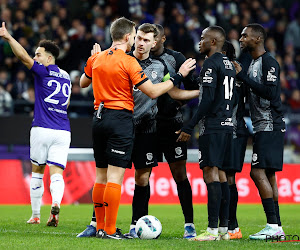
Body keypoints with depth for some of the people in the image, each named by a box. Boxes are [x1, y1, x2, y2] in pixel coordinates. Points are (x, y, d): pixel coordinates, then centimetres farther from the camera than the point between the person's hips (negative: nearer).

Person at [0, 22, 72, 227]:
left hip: (42, 130, -4)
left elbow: (24, 57, -18)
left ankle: (35, 215, 17)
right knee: (56, 174, -2)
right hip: (63, 132, 4)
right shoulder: (66, 77, 17)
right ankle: (56, 204, -30)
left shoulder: (43, 72, -3)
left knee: (37, 172, 11)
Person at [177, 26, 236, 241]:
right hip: (227, 124, 9)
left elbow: (208, 99, -18)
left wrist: (189, 127, -16)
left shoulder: (211, 63, -11)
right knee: (220, 173, 11)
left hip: (212, 125, -9)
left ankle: (213, 230, -15)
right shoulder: (229, 64, 17)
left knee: (211, 173, -10)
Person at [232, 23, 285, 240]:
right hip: (262, 127, 10)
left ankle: (273, 225, -16)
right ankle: (277, 228, 10)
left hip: (270, 126, -10)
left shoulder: (268, 62, -11)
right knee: (268, 175, 8)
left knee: (258, 172, -15)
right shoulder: (253, 63, 19)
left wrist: (243, 76, -18)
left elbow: (270, 92, -22)